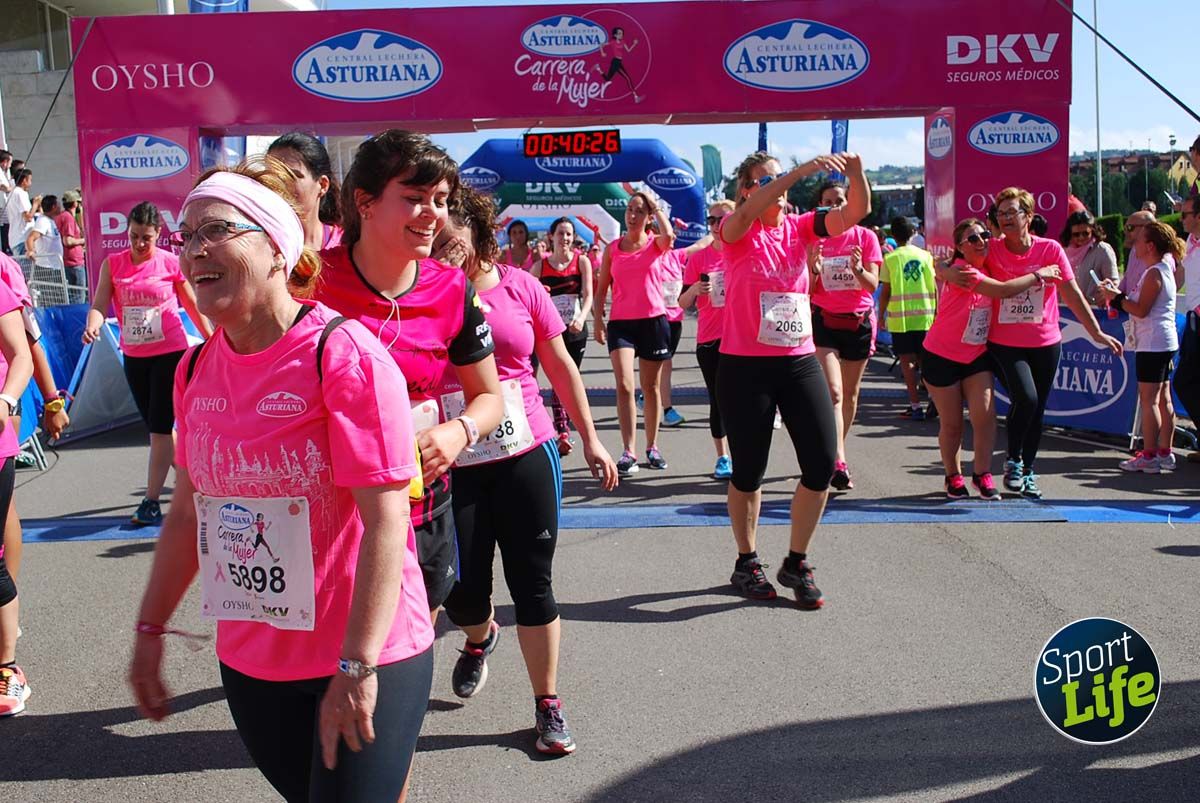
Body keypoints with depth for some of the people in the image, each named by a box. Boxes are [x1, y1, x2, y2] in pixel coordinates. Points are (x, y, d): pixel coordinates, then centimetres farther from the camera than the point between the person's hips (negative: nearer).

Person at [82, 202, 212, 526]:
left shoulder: (171, 263, -6)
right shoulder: (112, 264, 1)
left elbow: (194, 307, 3)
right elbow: (100, 304, -7)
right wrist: (92, 326, -28)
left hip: (171, 352, -4)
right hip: (134, 356, 4)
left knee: (159, 427, -7)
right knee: (156, 426, 14)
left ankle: (151, 501, -3)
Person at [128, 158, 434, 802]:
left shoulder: (343, 354, -18)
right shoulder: (196, 369, 3)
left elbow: (386, 520, -21)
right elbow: (190, 512, 14)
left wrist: (357, 668, -22)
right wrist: (150, 629, 16)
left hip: (364, 661, -6)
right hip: (247, 662, 6)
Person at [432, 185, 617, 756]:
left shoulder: (520, 287, -1)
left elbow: (560, 366, 7)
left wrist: (590, 439, 8)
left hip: (525, 456, 0)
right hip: (452, 464, 0)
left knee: (533, 585, 5)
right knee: (461, 590, 8)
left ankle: (548, 705, 21)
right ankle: (480, 639, 46)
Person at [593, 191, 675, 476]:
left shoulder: (656, 244, 3)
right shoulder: (613, 248, 7)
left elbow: (669, 235, -23)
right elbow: (601, 290, 10)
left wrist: (657, 207, -8)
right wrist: (598, 321, 0)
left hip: (653, 321, 0)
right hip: (621, 322, 0)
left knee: (650, 388, 10)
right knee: (624, 386, -13)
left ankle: (652, 447, 22)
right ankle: (629, 452, -13)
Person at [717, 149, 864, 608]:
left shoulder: (799, 227, 7)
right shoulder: (736, 233, -4)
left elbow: (856, 212, -4)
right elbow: (747, 212, -27)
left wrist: (856, 174, -23)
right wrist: (803, 169, -34)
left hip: (800, 361, 4)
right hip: (745, 366, -4)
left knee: (822, 463, -1)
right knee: (749, 471, 7)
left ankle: (796, 564, 18)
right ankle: (746, 563, 28)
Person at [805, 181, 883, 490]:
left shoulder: (865, 236, 1)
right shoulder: (812, 239, 1)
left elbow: (873, 285, -6)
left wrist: (858, 269, -26)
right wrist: (814, 268, -21)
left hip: (859, 321, 2)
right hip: (824, 320, -2)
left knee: (850, 393, 10)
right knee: (833, 392, -15)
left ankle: (835, 452, 27)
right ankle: (839, 464, -23)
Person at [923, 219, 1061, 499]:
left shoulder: (988, 268, 4)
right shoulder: (962, 271, -20)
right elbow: (1003, 290, -28)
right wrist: (1038, 275, -18)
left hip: (977, 355, 6)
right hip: (942, 357, -6)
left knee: (985, 416, -9)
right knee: (952, 424, 4)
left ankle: (982, 474, 7)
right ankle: (953, 476, 24)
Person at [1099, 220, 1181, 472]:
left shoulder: (1154, 273, -14)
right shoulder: (1165, 269, 16)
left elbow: (1141, 310, -18)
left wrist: (1116, 298, -9)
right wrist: (1120, 293, 11)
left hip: (1152, 344, -10)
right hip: (1165, 342, 10)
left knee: (1148, 399, -8)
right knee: (1163, 398, 12)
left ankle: (1149, 456, -6)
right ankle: (1165, 453, 17)